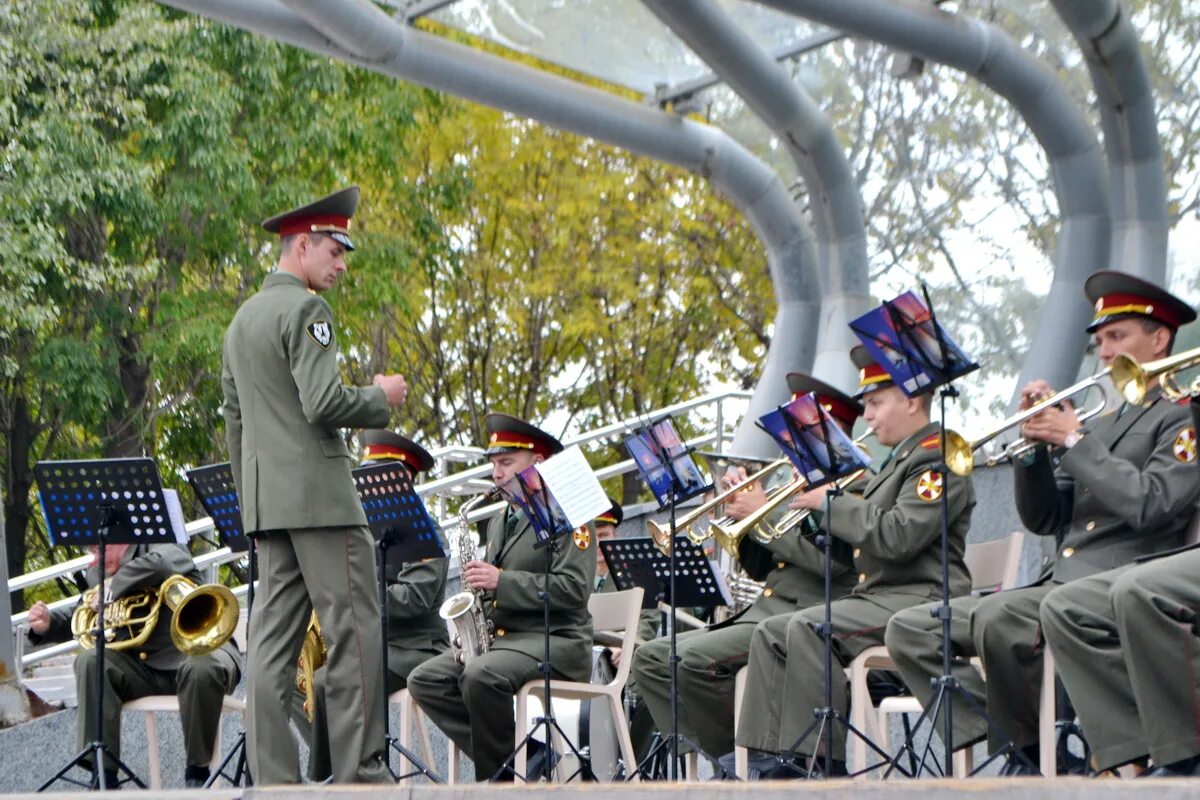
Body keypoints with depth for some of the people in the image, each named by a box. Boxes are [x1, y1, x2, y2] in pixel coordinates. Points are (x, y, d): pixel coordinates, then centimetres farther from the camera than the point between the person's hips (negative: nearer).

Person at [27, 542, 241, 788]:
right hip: (144, 666, 6)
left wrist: (113, 588, -22)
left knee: (202, 668, -39)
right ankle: (103, 774, -18)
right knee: (90, 661, -18)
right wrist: (47, 624, 1)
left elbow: (160, 564, -33)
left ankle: (198, 772, -17)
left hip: (197, 651, -6)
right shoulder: (99, 574, 13)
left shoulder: (160, 548, -8)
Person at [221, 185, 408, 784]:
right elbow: (323, 402, -21)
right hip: (317, 493, -9)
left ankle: (272, 776, 2)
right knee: (353, 628, -5)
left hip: (265, 500, 9)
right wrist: (382, 397, -4)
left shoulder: (242, 319, 20)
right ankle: (360, 769, -5)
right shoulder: (304, 310, -10)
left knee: (273, 638, 4)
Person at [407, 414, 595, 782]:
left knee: (481, 676, -34)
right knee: (424, 680, -11)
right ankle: (504, 756, -11)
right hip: (499, 637, 9)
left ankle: (501, 774, -16)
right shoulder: (499, 522, 21)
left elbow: (573, 589, -17)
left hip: (555, 641, -9)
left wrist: (501, 581, -20)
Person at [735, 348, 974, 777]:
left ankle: (821, 761, -26)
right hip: (878, 596, 11)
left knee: (808, 627, -29)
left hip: (920, 598, -11)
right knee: (770, 633, 0)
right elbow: (864, 536, 23)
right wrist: (824, 501, 8)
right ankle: (772, 759, -7)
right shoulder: (900, 460, 24)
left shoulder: (938, 459, -8)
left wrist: (832, 503, -13)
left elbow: (898, 536, -23)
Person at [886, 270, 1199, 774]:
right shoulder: (1102, 425, 24)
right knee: (910, 630, -1)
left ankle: (1035, 750, -14)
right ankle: (1012, 749, -8)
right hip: (1060, 583, 9)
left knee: (995, 617, -35)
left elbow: (1150, 505, -17)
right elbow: (1045, 519, 18)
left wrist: (1074, 440, -9)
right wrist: (1036, 443, 4)